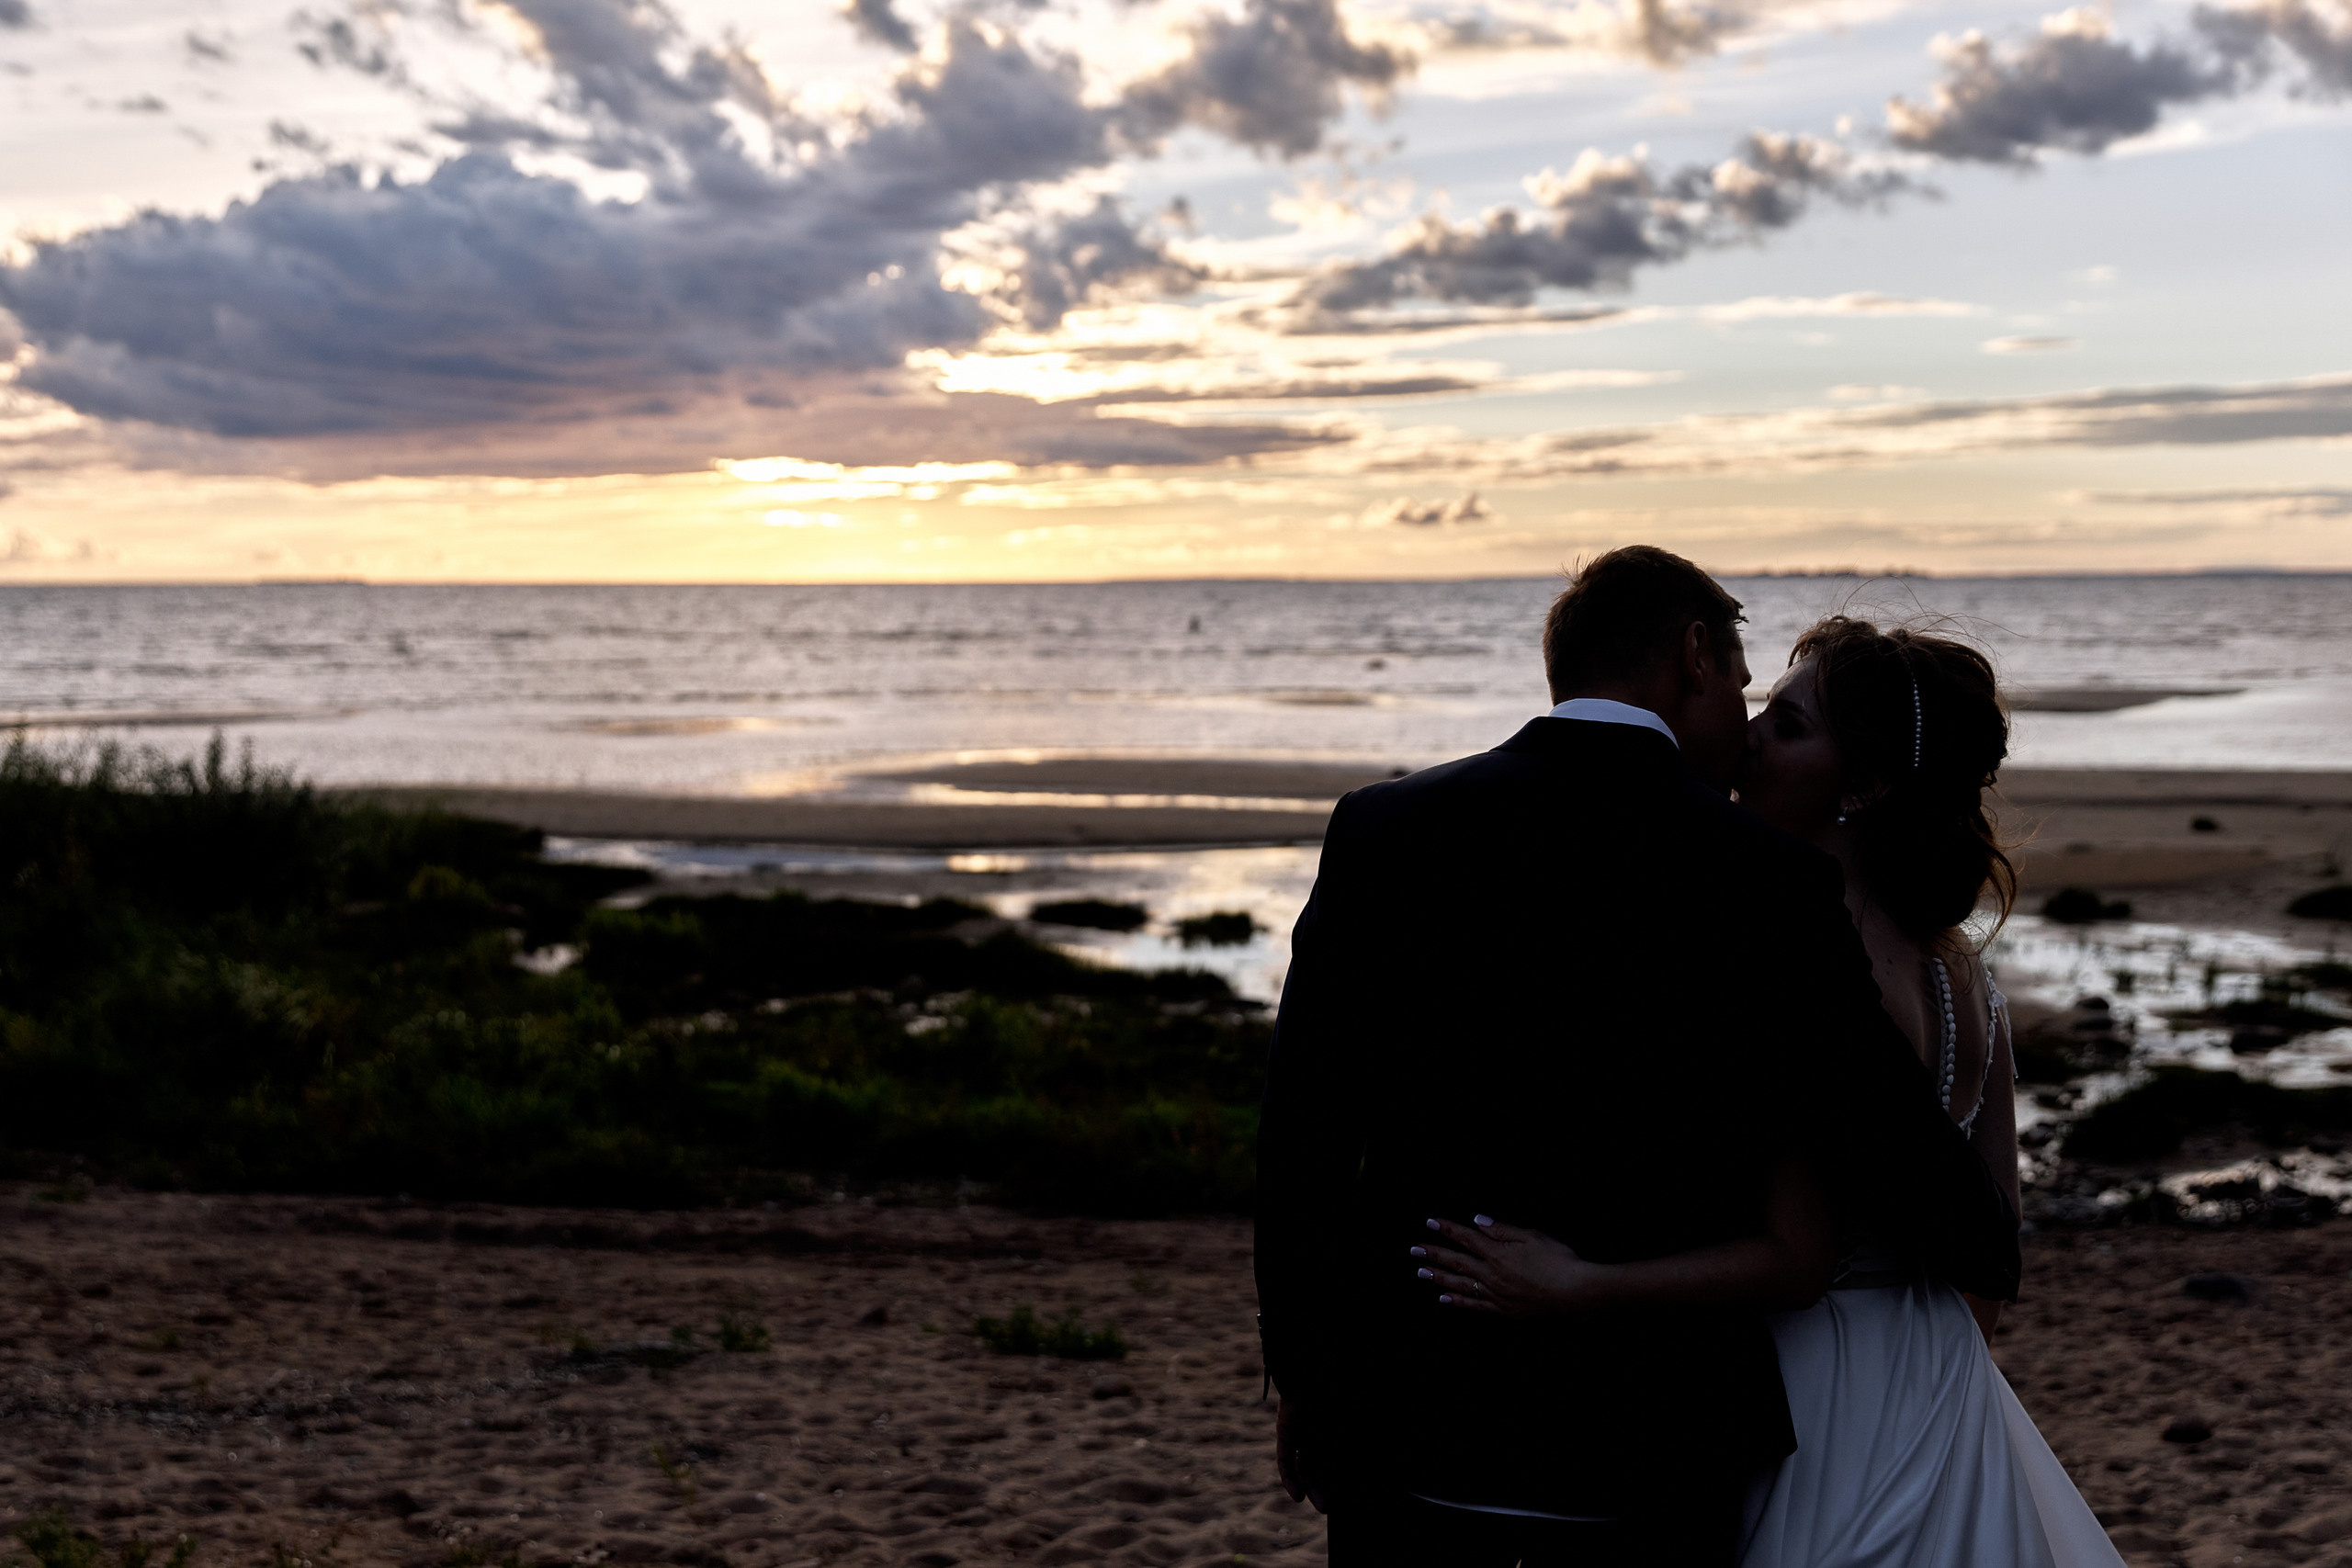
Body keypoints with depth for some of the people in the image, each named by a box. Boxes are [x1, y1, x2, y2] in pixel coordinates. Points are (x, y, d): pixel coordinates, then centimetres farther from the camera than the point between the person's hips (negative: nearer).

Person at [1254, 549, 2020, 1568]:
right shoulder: (1770, 882, -10)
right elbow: (1892, 1151, -6)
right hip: (1651, 1447, -1)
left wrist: (1304, 1378, 10)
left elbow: (1300, 1139, -2)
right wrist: (1987, 1255, 17)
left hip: (1406, 1417, 2)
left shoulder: (1380, 828, -5)